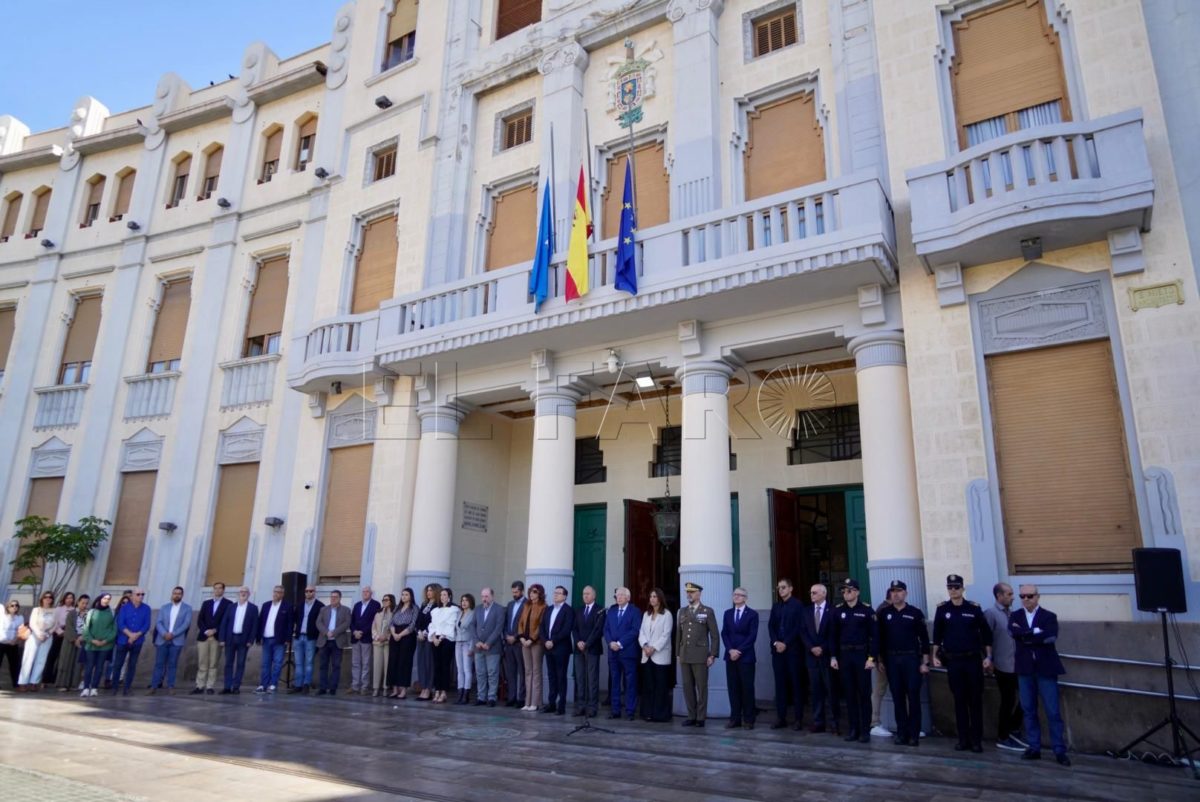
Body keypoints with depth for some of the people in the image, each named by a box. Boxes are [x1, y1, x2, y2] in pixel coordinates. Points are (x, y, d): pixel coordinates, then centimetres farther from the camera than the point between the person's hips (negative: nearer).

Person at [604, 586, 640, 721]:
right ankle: (615, 710, 13)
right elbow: (606, 629, 10)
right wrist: (610, 643, -7)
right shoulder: (611, 611, 15)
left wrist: (620, 643, -15)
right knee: (614, 682, 7)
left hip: (628, 652, -4)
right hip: (613, 651, 5)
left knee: (630, 683, 0)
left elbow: (635, 630, -10)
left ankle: (630, 711, 5)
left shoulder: (635, 611, -1)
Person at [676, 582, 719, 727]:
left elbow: (715, 635, -3)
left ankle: (701, 717, 9)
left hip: (700, 655, -4)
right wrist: (678, 654, 10)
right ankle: (692, 716, 14)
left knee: (701, 687, 0)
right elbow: (678, 634, 14)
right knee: (687, 687, 6)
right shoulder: (682, 611, 12)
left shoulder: (708, 611, -2)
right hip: (685, 655, 4)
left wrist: (713, 655, -8)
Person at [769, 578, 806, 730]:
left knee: (796, 683, 0)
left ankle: (799, 718, 5)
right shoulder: (775, 606, 15)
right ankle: (781, 717, 9)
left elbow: (798, 627, -9)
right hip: (777, 649, 5)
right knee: (780, 683, 5)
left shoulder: (798, 605, -2)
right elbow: (771, 626, 9)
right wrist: (776, 642, -7)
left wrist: (785, 643, -13)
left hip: (793, 649, -5)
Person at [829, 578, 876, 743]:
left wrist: (871, 658, -11)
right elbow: (833, 635, 8)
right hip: (844, 655, 3)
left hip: (862, 655, -3)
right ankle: (852, 729, 15)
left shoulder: (867, 610, -5)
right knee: (849, 694, 8)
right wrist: (833, 657, 3)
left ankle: (865, 730, 10)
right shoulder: (838, 610, 5)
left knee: (864, 694, 3)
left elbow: (874, 635, -6)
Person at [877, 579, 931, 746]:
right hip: (892, 660, 2)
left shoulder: (915, 613, 0)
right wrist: (881, 660, 6)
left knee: (913, 697, -1)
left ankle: (914, 735, 7)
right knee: (897, 698, 5)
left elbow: (924, 638, -1)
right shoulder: (885, 614, 7)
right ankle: (901, 733, 12)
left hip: (911, 659, -2)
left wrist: (925, 662, -5)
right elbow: (881, 638, 9)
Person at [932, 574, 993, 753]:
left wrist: (988, 657, -2)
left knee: (975, 700, 3)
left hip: (973, 659, -1)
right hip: (953, 661, 1)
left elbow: (986, 633, 2)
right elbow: (937, 635, 8)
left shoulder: (974, 608, -2)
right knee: (959, 700, 6)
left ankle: (976, 739, 11)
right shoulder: (942, 609, 1)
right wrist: (935, 656, 5)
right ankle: (963, 738, 13)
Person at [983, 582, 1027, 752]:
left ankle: (1014, 729, 28)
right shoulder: (990, 613, -11)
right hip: (1003, 666, -6)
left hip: (1017, 665, 6)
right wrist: (990, 662, -11)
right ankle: (1002, 738, 17)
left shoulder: (1012, 613, 9)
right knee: (1008, 702, 3)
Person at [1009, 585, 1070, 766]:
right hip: (1025, 669, 3)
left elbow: (1051, 637, -17)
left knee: (1053, 711, -1)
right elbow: (1014, 632, -11)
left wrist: (1025, 635, -13)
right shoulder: (1015, 616, 9)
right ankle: (1034, 748, 15)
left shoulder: (1049, 616, 1)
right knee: (1029, 710, 7)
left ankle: (1060, 751, 7)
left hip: (1045, 668, -3)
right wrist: (1036, 632, -15)